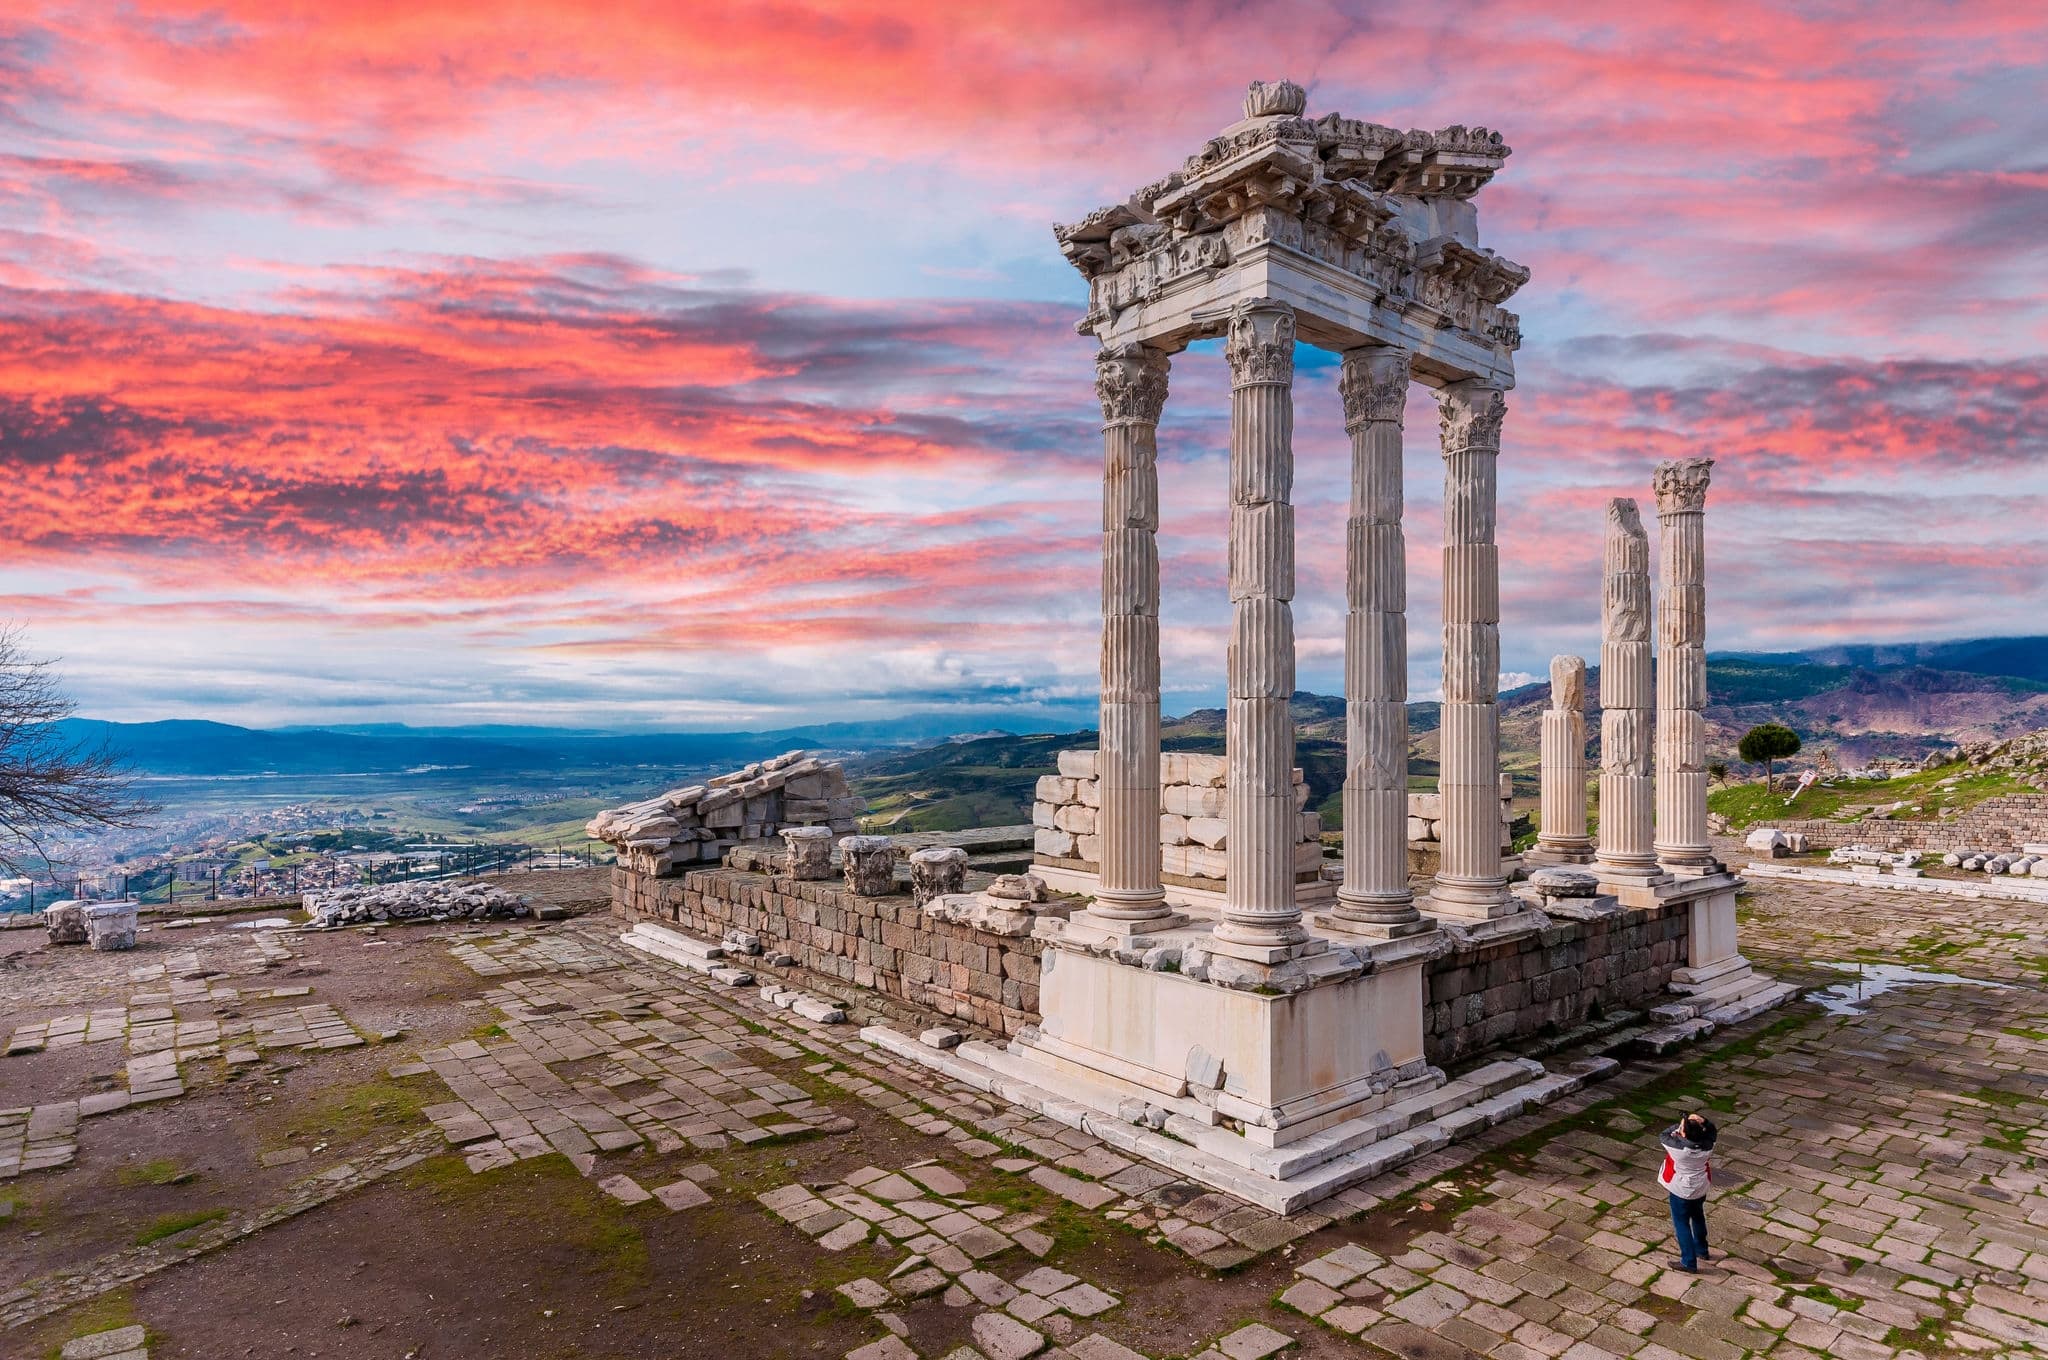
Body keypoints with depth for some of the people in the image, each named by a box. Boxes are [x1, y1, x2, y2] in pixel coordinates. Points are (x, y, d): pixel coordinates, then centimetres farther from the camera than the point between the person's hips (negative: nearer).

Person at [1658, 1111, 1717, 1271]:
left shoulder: (1678, 1147, -32)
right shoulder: (1707, 1145, -20)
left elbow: (1664, 1136, -11)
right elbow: (1713, 1132, 0)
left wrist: (1680, 1125, -12)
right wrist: (1704, 1121, -18)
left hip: (1681, 1191, -5)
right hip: (1700, 1188, 5)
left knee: (1682, 1224, 9)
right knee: (1698, 1217, 27)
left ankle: (1689, 1262, 13)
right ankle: (1701, 1250, 46)